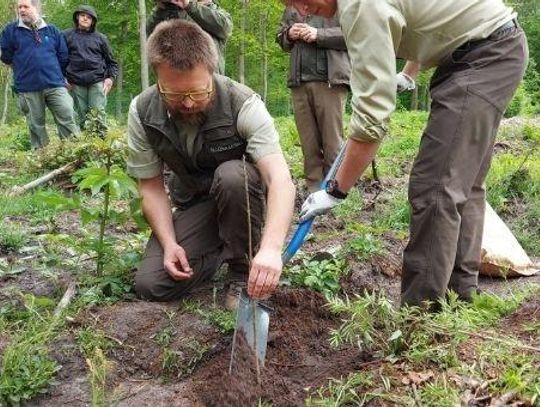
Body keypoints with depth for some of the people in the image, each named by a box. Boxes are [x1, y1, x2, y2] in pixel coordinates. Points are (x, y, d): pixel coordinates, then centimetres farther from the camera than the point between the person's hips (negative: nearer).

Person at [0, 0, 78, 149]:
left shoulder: (52, 30, 10)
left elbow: (63, 56, 14)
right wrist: (24, 70, 14)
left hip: (55, 85, 1)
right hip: (27, 89, 0)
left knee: (68, 119, -5)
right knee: (36, 125, 5)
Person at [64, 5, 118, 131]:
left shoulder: (100, 38, 11)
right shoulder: (66, 35, 9)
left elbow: (111, 61, 14)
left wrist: (111, 77, 0)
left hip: (97, 81, 0)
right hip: (76, 83, 1)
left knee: (98, 113, -7)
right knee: (81, 115, 3)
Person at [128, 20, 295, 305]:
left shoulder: (243, 105, -29)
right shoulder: (141, 113, -18)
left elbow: (281, 180, -39)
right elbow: (151, 185, -8)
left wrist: (271, 248, -55)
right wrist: (169, 243, -21)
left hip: (243, 191, -2)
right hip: (193, 205, 3)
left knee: (231, 174, -38)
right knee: (151, 285, -17)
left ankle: (244, 269, -14)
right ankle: (226, 247, 8)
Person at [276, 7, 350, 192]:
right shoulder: (291, 7, 21)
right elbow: (280, 36, 27)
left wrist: (319, 34, -13)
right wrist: (289, 35, 3)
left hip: (329, 80, -4)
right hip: (299, 81, 5)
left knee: (332, 141, -3)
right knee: (308, 142, 4)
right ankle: (314, 191, 9)